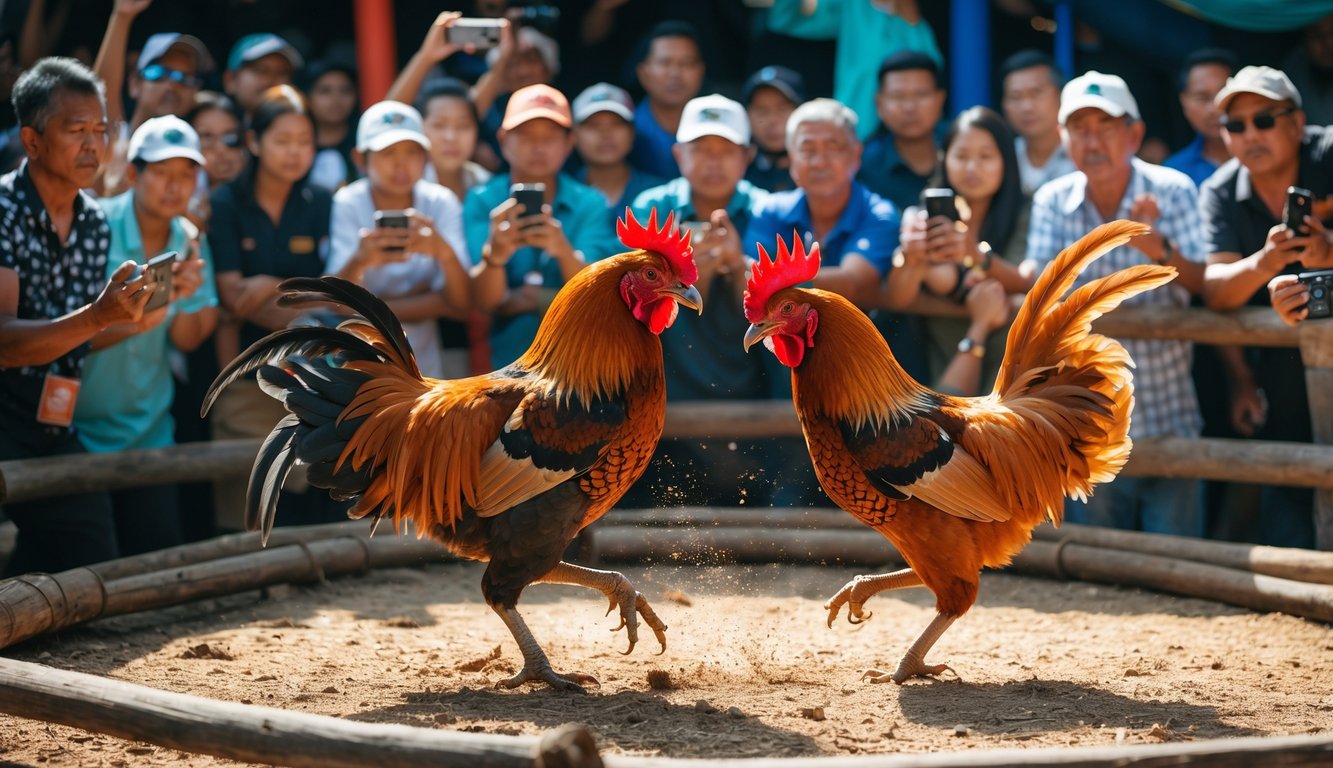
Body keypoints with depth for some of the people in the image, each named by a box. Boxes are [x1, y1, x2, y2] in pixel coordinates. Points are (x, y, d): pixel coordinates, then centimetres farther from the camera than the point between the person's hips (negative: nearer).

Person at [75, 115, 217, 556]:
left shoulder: (191, 241, 2)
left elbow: (186, 341, 2)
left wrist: (185, 299, -19)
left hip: (147, 430, 5)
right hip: (77, 426, -4)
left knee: (161, 553, 7)